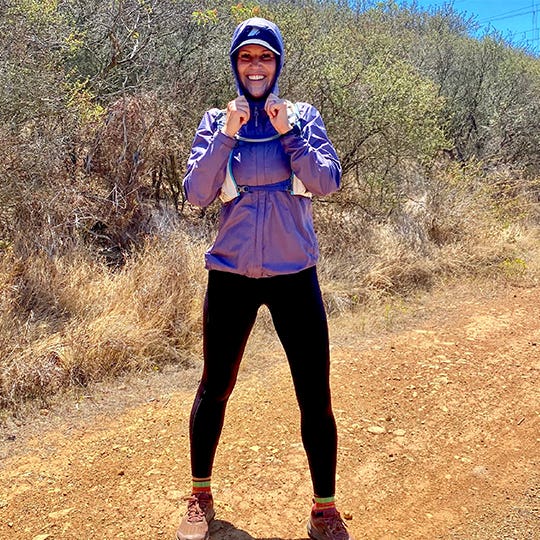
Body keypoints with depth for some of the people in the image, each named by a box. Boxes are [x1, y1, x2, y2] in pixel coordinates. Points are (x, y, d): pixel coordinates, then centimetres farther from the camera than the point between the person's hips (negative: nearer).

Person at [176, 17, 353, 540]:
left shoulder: (302, 116, 5)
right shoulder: (216, 121, 5)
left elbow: (328, 180, -7)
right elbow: (196, 193, -6)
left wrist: (287, 131, -14)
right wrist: (227, 136, -13)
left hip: (295, 275, 0)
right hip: (231, 276, 1)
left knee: (315, 397, 2)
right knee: (214, 389, 11)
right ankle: (200, 497, 33)